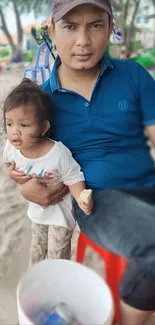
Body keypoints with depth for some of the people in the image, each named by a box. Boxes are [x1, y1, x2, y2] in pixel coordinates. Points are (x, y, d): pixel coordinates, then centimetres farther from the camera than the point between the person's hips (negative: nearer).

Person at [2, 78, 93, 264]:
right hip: (37, 207, 6)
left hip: (59, 210, -5)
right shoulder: (11, 147, -21)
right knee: (37, 245, 31)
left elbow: (74, 178, -26)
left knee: (57, 255, 14)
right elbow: (8, 162, 3)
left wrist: (81, 199, -41)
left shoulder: (58, 153, -38)